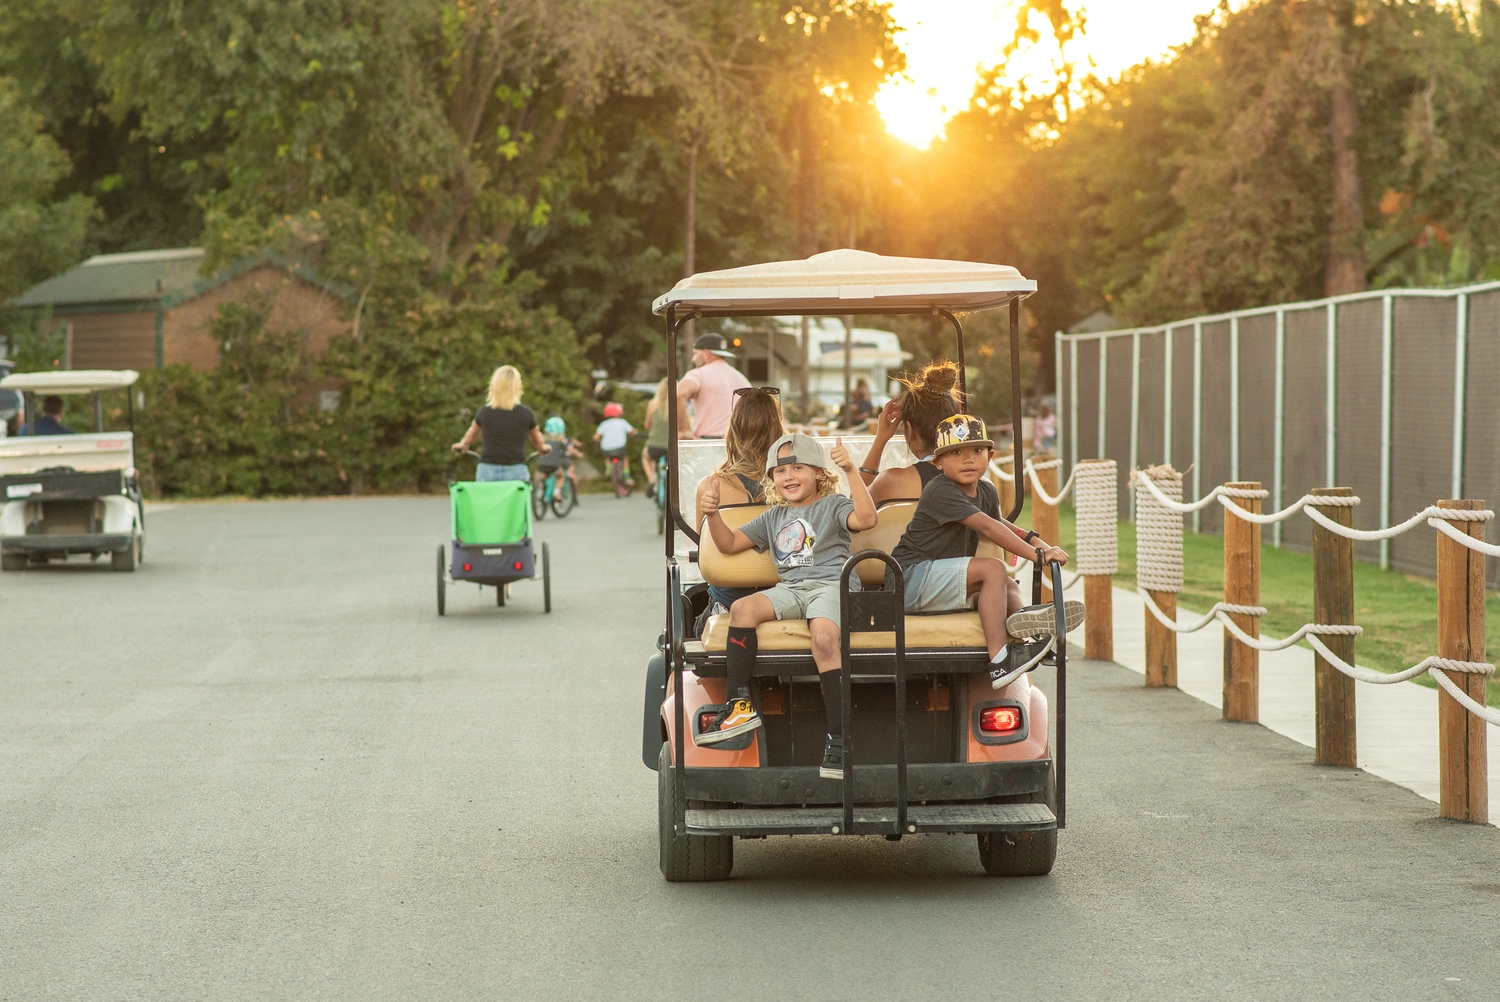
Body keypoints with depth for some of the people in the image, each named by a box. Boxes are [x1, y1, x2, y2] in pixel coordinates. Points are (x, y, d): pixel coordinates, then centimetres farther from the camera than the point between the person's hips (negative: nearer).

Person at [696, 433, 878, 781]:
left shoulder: (832, 505, 10)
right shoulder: (774, 517, 27)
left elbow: (866, 518, -11)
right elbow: (729, 543, 28)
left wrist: (851, 471, -17)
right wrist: (713, 514, 9)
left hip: (832, 584, -5)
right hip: (790, 589, 5)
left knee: (823, 637, -36)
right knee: (742, 608, -25)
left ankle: (838, 736, -34)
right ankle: (738, 704, -24)